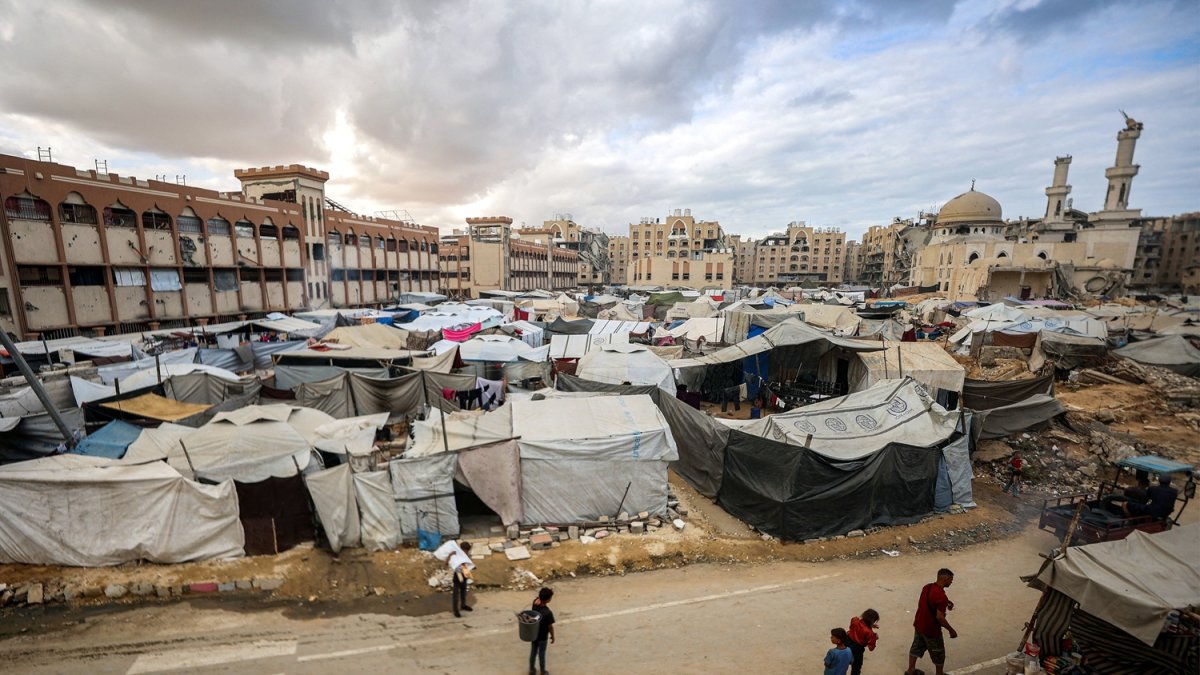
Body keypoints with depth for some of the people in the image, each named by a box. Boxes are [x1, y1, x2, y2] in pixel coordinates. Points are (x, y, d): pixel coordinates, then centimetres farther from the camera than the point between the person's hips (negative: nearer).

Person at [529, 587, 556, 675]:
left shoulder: (535, 603, -23)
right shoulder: (548, 613, -36)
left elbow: (540, 597, -5)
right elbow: (550, 627, -21)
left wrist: (549, 592, -27)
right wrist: (552, 636, -2)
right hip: (542, 637, -5)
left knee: (533, 652, 26)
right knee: (541, 654, 19)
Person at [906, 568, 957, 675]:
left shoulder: (927, 587, -3)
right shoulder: (941, 596, -28)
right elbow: (939, 617, -26)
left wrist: (946, 602, 14)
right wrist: (951, 630, -12)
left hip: (919, 625, 7)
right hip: (931, 629, -7)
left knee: (916, 647, 23)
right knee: (938, 653, 19)